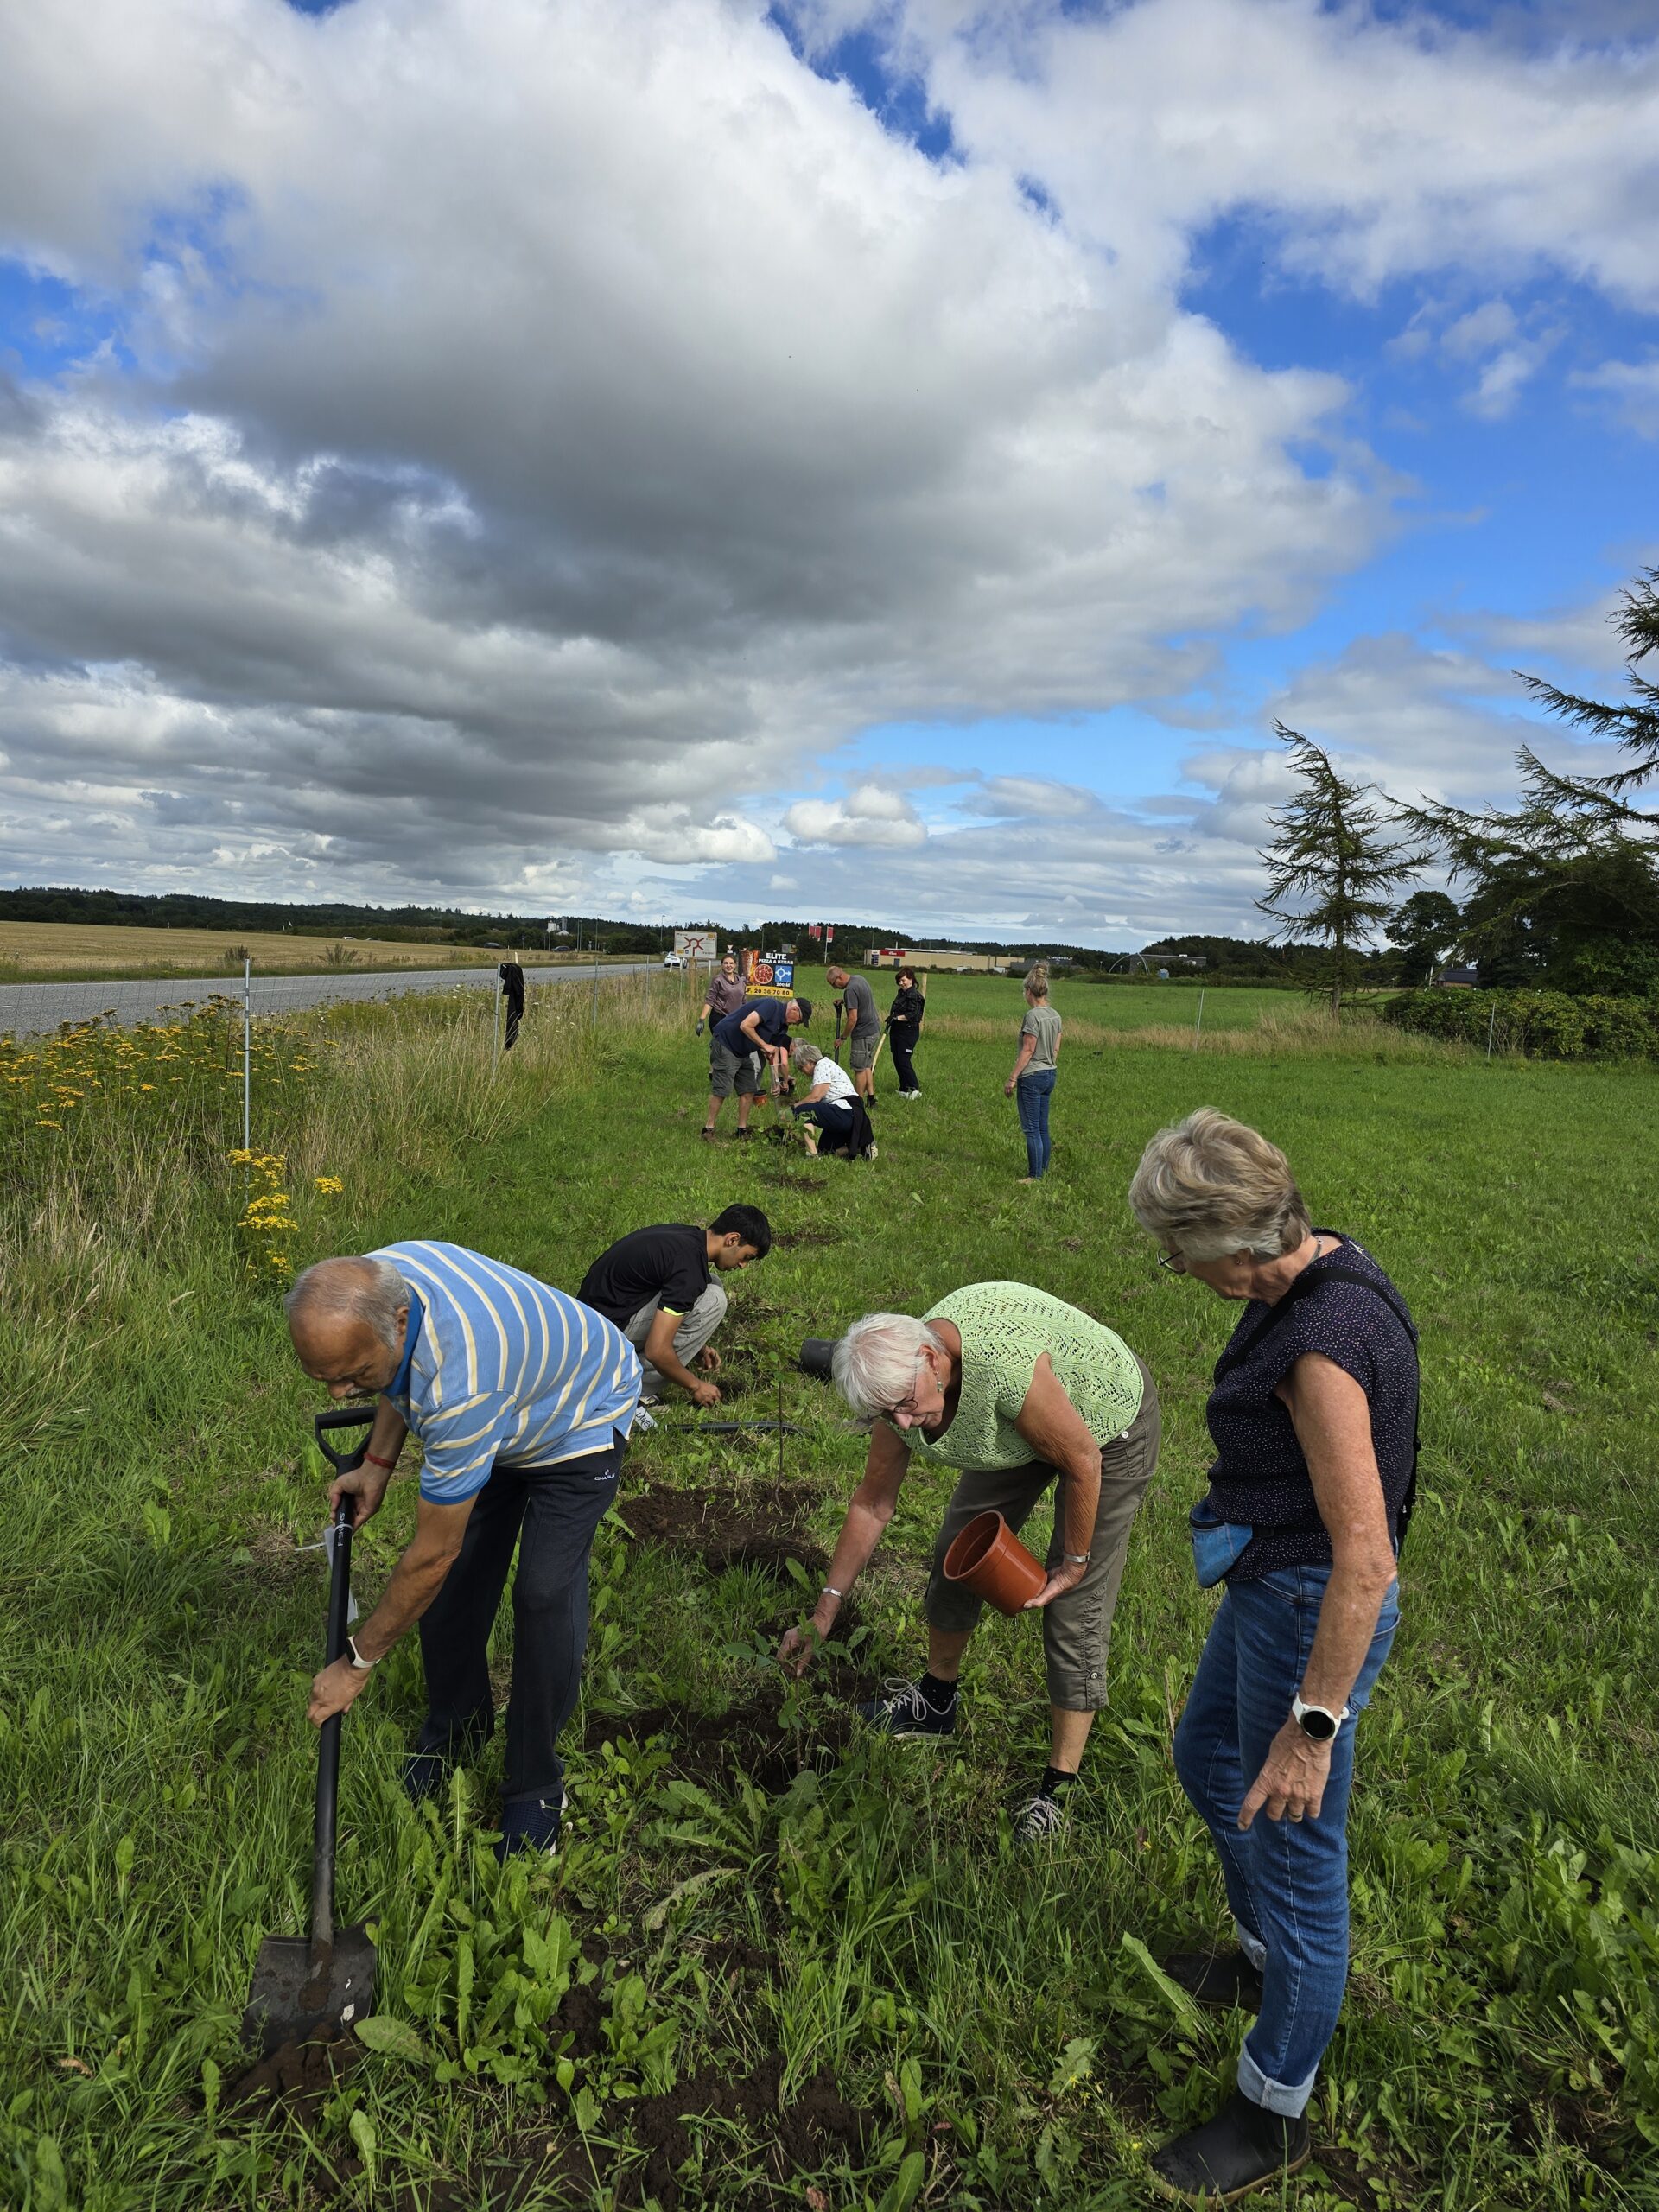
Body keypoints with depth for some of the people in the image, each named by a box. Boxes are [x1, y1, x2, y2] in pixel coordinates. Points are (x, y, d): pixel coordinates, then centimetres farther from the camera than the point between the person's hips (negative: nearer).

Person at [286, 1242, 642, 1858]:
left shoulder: (460, 1383, -46)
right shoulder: (370, 1283, -25)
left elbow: (433, 1554, -33)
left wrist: (357, 1661, -19)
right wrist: (376, 1467, 0)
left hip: (578, 1417, -7)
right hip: (495, 1418, 7)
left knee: (544, 1593, -15)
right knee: (452, 1582, 4)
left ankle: (536, 1786, 5)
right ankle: (456, 1727, 28)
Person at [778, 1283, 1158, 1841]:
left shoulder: (1003, 1366, -44)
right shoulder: (899, 1385, -20)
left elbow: (1082, 1461, -27)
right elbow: (872, 1503, -6)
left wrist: (1074, 1562, -14)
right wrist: (825, 1610, -4)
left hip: (1109, 1425, -7)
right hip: (1020, 1430, 7)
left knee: (1076, 1608, -7)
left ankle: (1058, 1788, 6)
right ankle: (936, 1702, 37)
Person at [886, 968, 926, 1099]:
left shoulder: (915, 996, -12)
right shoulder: (900, 993, 15)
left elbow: (913, 1015, -20)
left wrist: (897, 1018, -23)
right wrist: (891, 1018, 14)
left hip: (908, 1032, -9)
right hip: (896, 1031, 9)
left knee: (903, 1061, -13)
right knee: (897, 1061, 9)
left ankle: (915, 1089, -6)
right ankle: (904, 1089, 17)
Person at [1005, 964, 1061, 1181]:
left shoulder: (1033, 1015, -16)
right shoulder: (1055, 1015, 8)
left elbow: (1028, 1050, -17)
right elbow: (1056, 1049, 13)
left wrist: (1012, 1078, -14)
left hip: (1032, 1076, -8)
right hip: (1050, 1074, 8)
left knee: (1031, 1129, -2)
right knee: (1042, 1128, 15)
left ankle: (1035, 1175, 1)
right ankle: (1043, 1169, 22)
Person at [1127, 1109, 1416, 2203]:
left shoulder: (1323, 1342, -32)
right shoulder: (1318, 1264, -4)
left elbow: (1365, 1562, -29)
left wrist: (1314, 1725, -22)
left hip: (1316, 1611, -10)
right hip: (1271, 1584, 10)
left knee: (1297, 1856, 11)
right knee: (1208, 1756, 30)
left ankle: (1275, 2113, 35)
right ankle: (1267, 1960, 54)